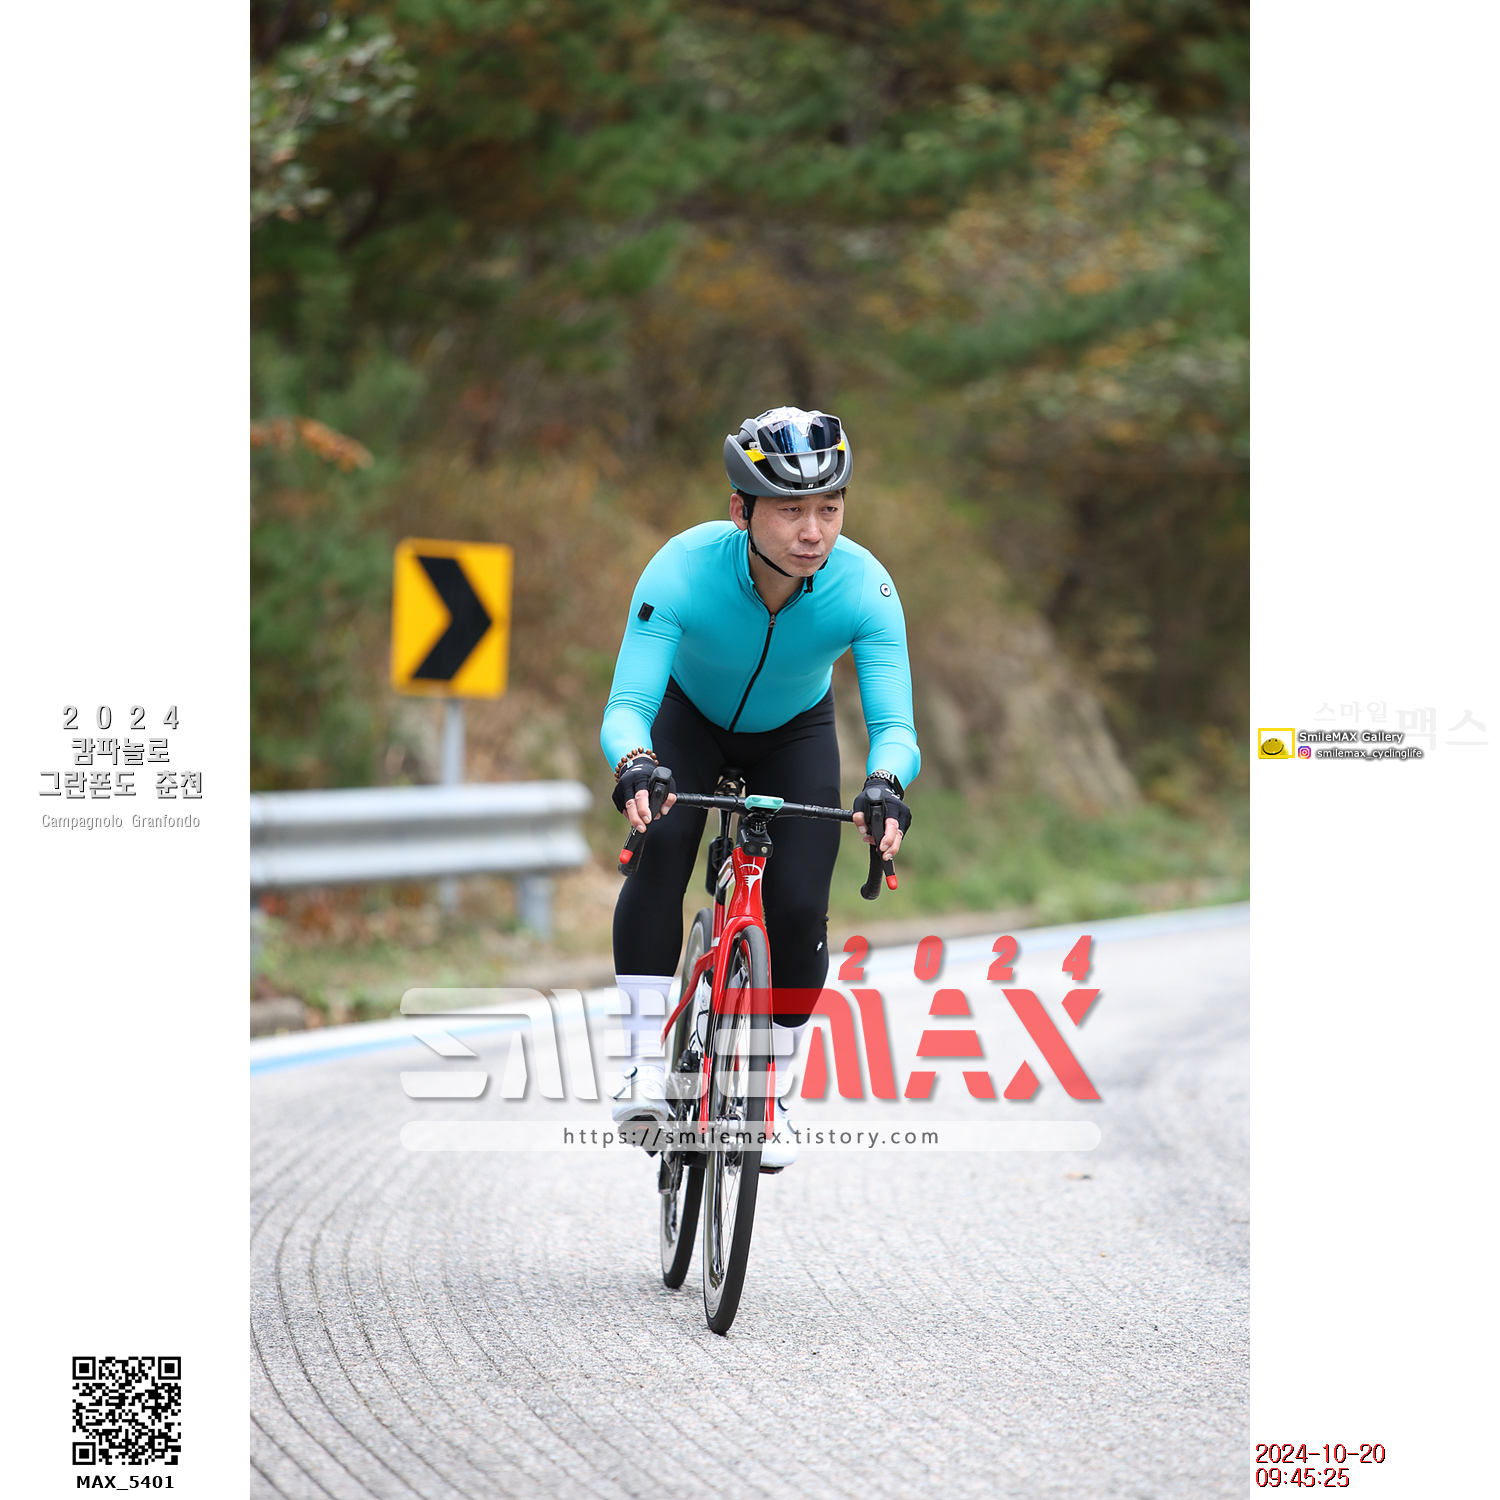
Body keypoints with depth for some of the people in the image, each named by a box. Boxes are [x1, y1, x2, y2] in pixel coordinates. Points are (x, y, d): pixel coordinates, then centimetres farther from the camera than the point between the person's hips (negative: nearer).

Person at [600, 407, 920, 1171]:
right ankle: (645, 1063, -21)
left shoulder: (864, 587, -34)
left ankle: (770, 1092, 8)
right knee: (661, 847, -29)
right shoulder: (683, 570, -37)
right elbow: (626, 706, -40)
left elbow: (893, 723, -37)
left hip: (793, 733, 1)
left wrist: (884, 784, -60)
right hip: (690, 716, -1)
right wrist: (635, 763, -62)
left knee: (798, 906, -14)